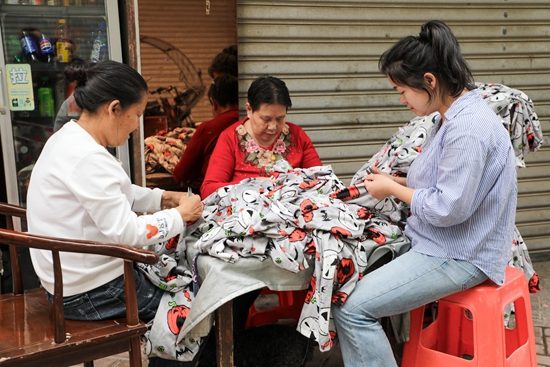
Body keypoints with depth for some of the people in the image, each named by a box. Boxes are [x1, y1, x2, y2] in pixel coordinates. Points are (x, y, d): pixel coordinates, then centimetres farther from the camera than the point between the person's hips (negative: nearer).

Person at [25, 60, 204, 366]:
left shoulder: (69, 138, 5)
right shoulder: (87, 158, -27)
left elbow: (119, 195, 17)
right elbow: (126, 232, -27)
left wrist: (164, 198, 6)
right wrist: (179, 215, -13)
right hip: (90, 293, -10)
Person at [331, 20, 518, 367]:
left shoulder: (468, 127, -24)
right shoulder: (453, 116, 8)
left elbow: (449, 209, -25)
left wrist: (393, 189, -10)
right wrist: (399, 182, 5)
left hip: (459, 257, -10)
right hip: (439, 243, 10)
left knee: (351, 309, -17)